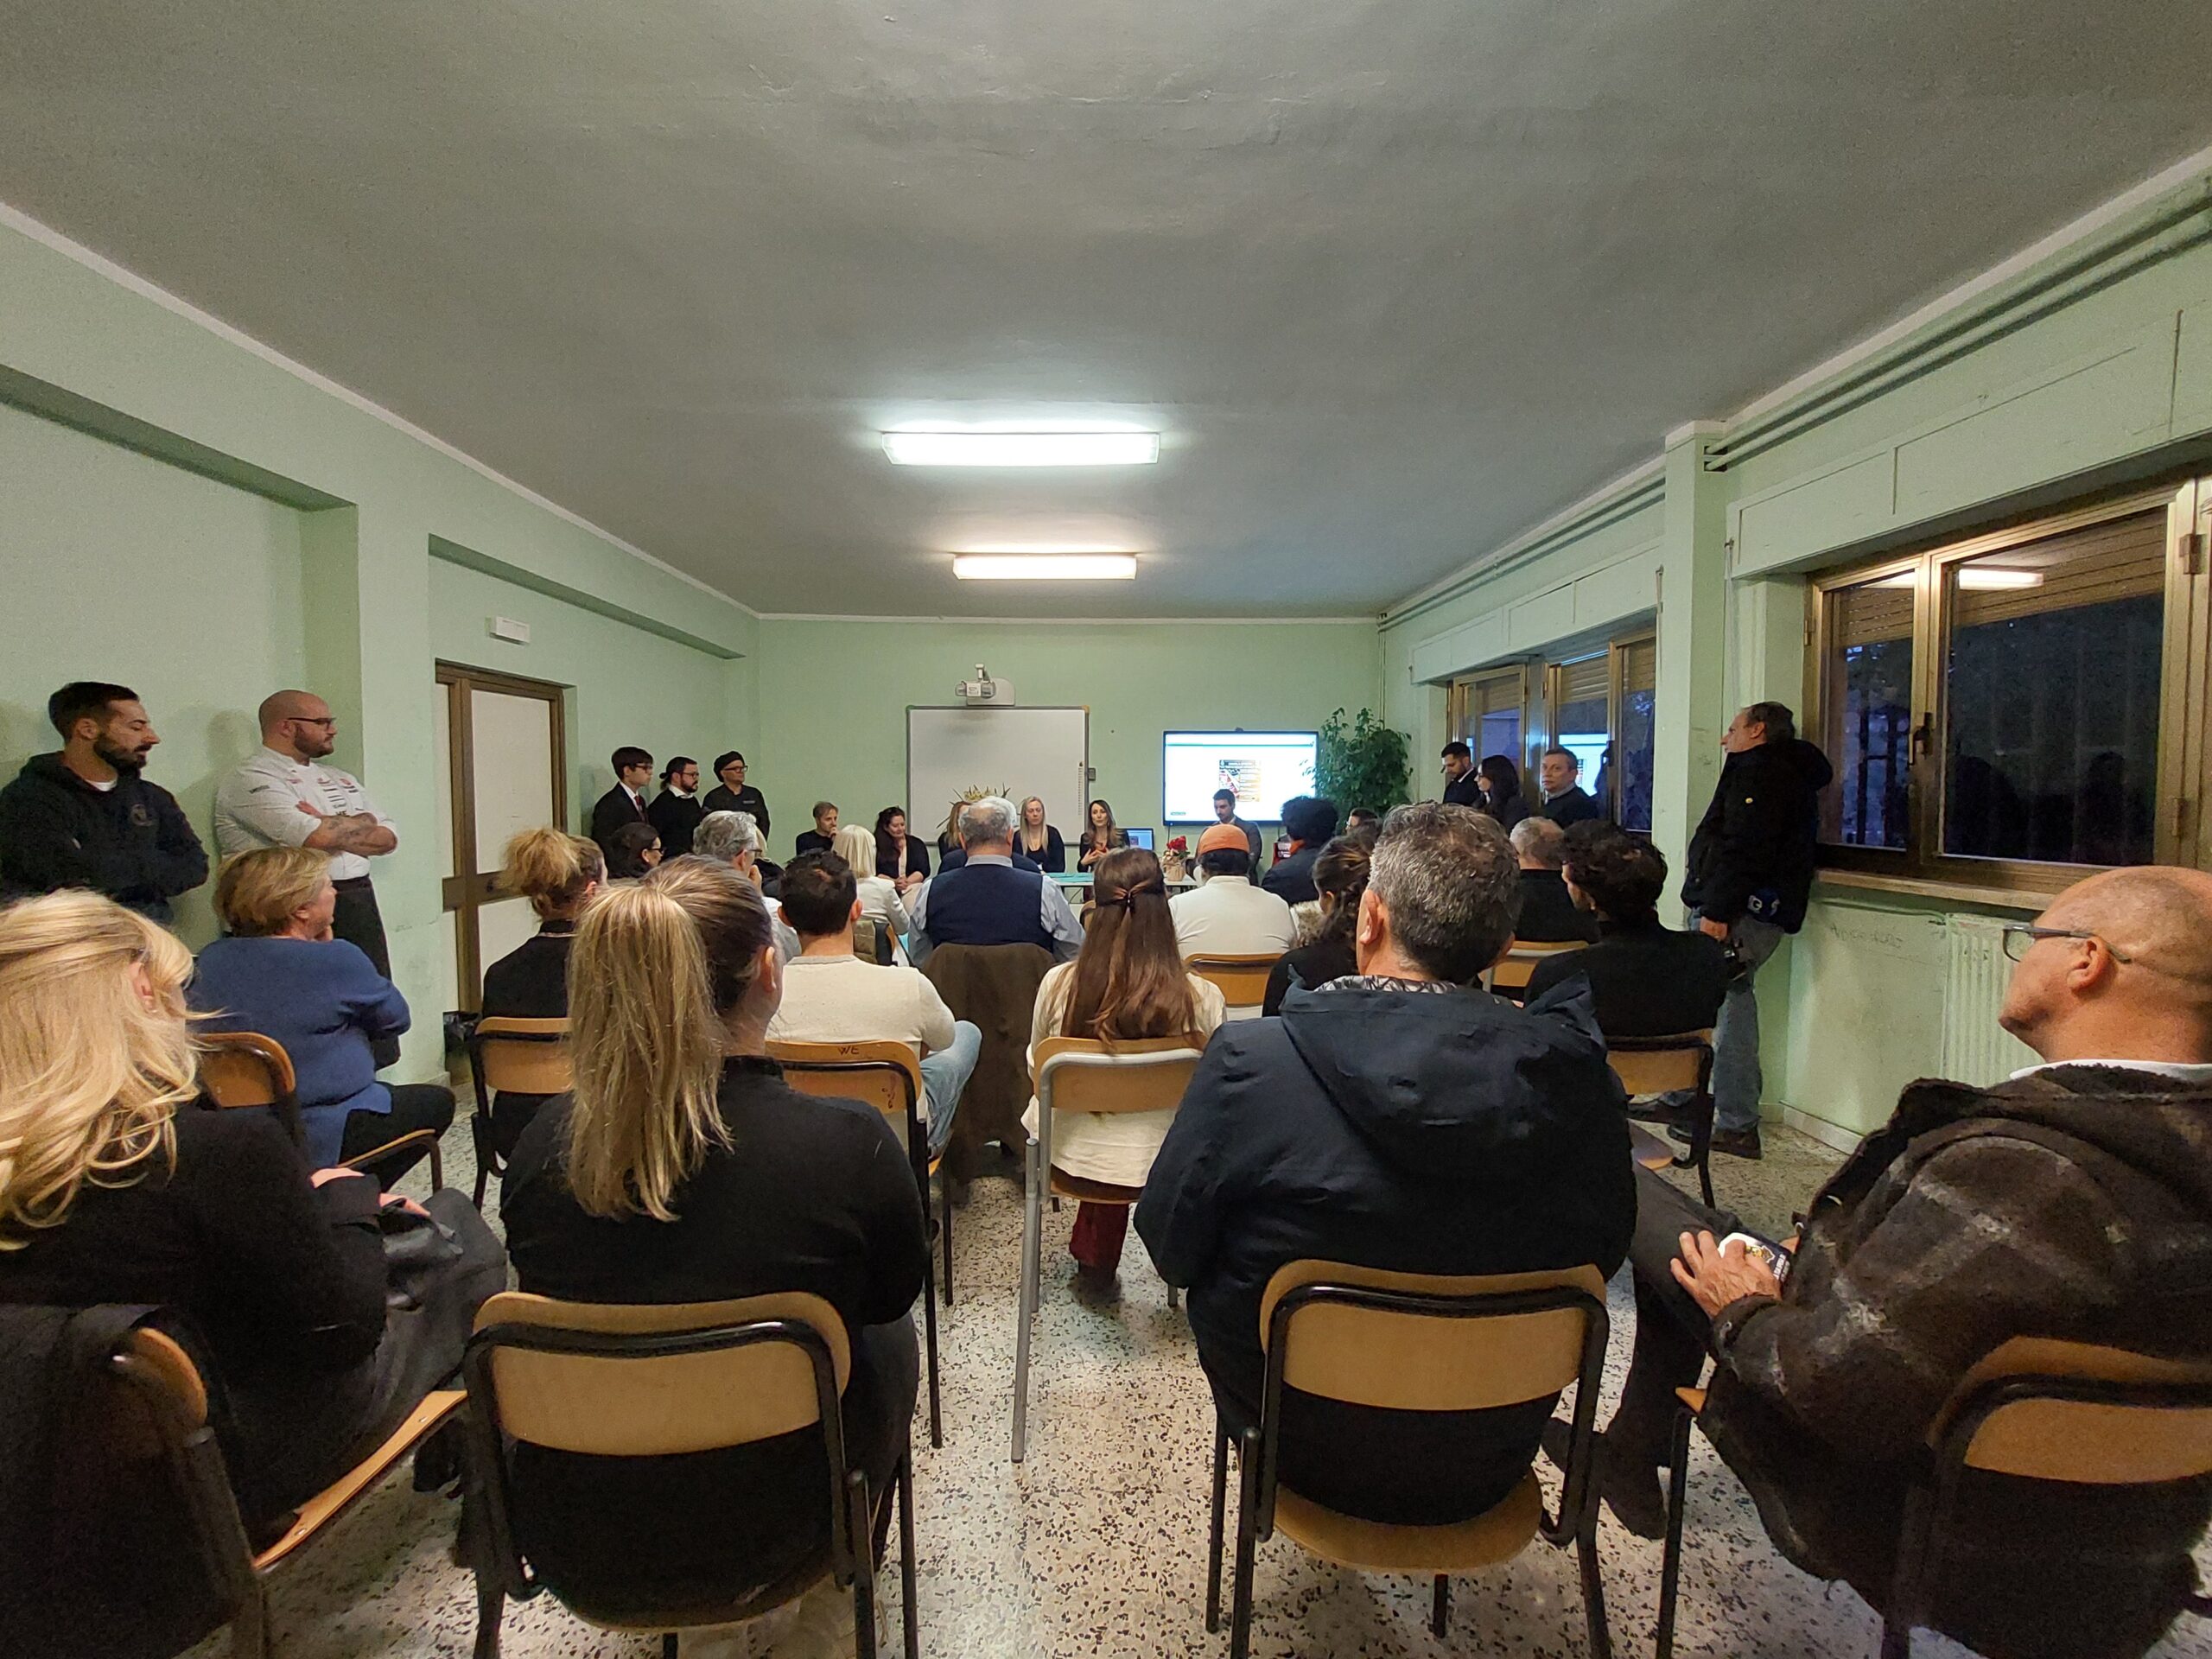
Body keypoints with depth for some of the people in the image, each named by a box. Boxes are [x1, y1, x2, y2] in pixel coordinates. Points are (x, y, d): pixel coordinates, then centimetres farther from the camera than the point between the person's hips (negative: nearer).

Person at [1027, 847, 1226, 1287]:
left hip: (1073, 1154, 1)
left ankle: (1094, 1258, 51)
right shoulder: (1204, 999, -21)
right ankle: (1096, 1261, 51)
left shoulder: (1058, 984, -18)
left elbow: (1036, 1069, 1)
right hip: (1166, 1163, 0)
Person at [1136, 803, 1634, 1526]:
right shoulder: (1574, 1071, -19)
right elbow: (1602, 1251, -3)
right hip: (1490, 1466, 3)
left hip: (1303, 1456, -2)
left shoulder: (1249, 1061, -28)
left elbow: (1170, 1247, -15)